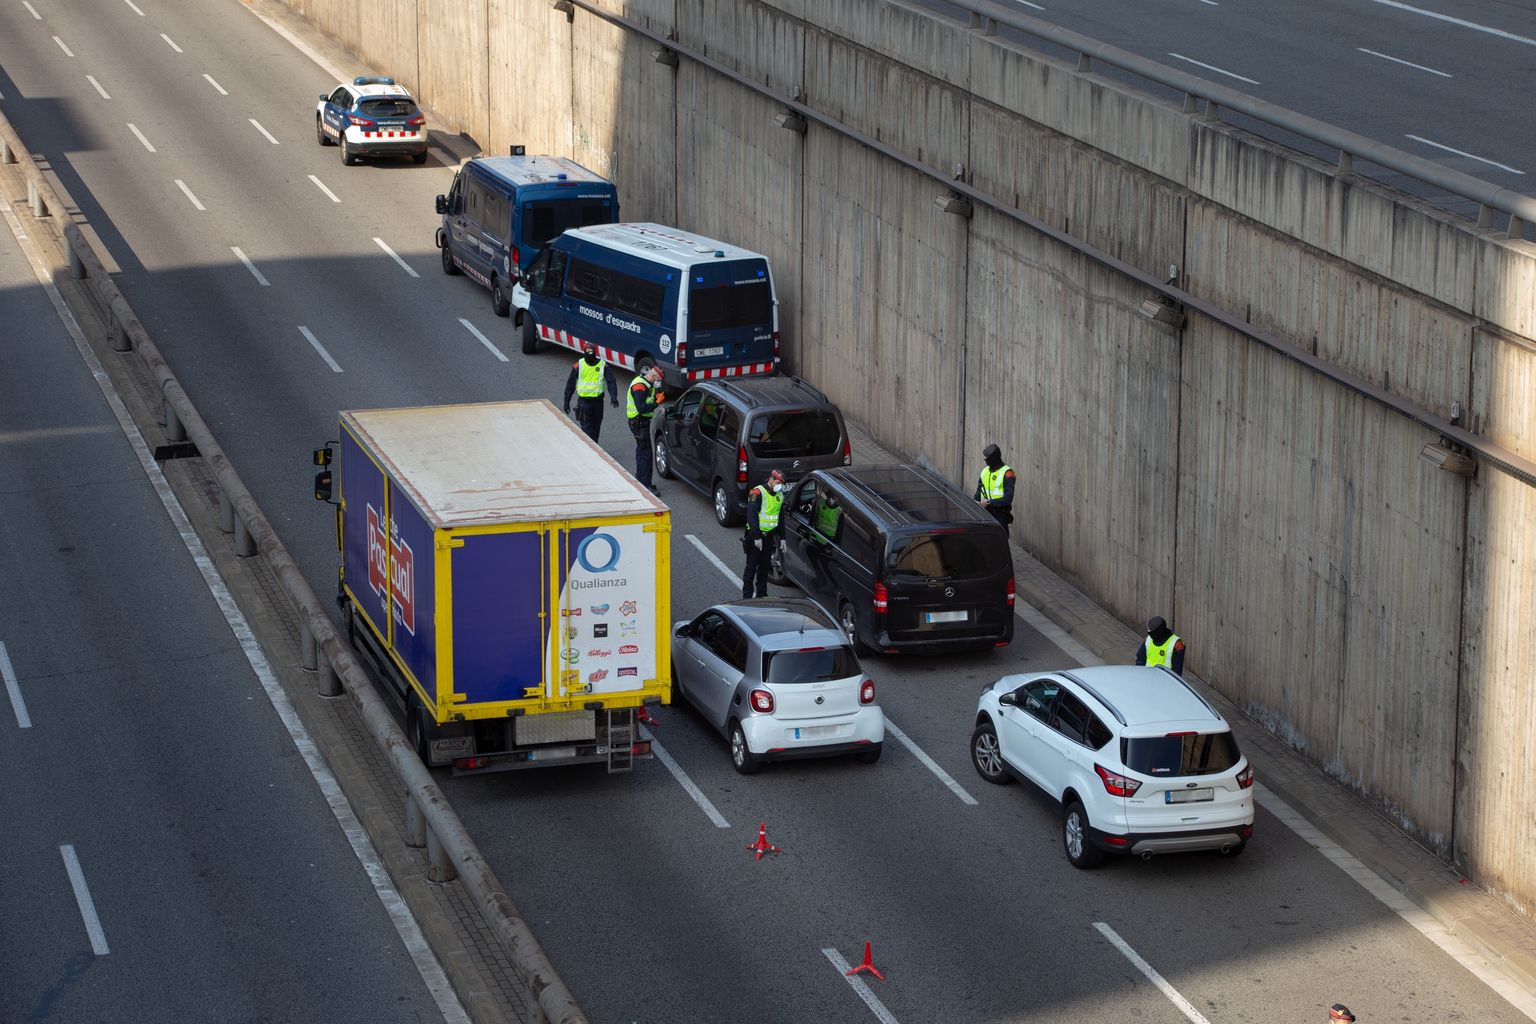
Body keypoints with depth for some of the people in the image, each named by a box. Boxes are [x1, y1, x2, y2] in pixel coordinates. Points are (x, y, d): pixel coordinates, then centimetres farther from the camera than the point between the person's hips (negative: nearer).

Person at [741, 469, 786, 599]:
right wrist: (756, 537, -21)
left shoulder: (779, 495, 9)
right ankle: (747, 596, 3)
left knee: (764, 566, 13)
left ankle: (761, 594, 21)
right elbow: (751, 516, -19)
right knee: (751, 566, -2)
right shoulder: (757, 493, -15)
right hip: (755, 535, -7)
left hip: (769, 535, 7)